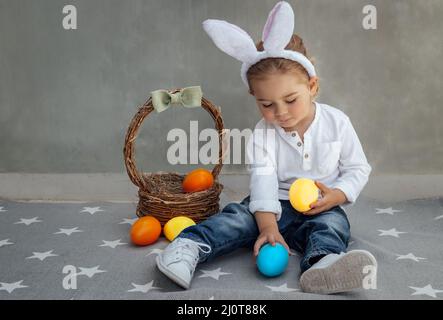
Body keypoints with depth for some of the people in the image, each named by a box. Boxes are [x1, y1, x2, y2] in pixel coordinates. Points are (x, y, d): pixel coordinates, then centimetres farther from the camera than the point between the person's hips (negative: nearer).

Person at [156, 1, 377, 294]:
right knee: (240, 215, -24)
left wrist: (336, 195, -20)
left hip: (321, 208, -1)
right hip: (276, 205, 1)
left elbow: (358, 169, 0)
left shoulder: (337, 123, -7)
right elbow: (263, 180, -19)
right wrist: (268, 226, -32)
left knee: (332, 222, -31)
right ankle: (191, 246, -40)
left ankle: (321, 264, -61)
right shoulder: (263, 133, -7)